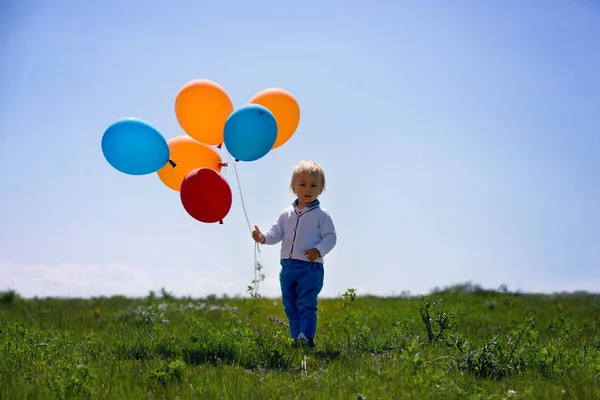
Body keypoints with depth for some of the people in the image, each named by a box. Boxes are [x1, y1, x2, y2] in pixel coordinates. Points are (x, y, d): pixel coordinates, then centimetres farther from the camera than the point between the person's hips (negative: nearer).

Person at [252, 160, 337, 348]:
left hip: (311, 266, -6)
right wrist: (263, 237, -12)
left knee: (306, 304, -10)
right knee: (290, 305, 11)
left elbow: (331, 237, -7)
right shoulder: (287, 214, 11)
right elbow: (276, 233, 8)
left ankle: (307, 337, -9)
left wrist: (318, 250, -23)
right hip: (288, 266, 6)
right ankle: (296, 337, 19)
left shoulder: (321, 215, -3)